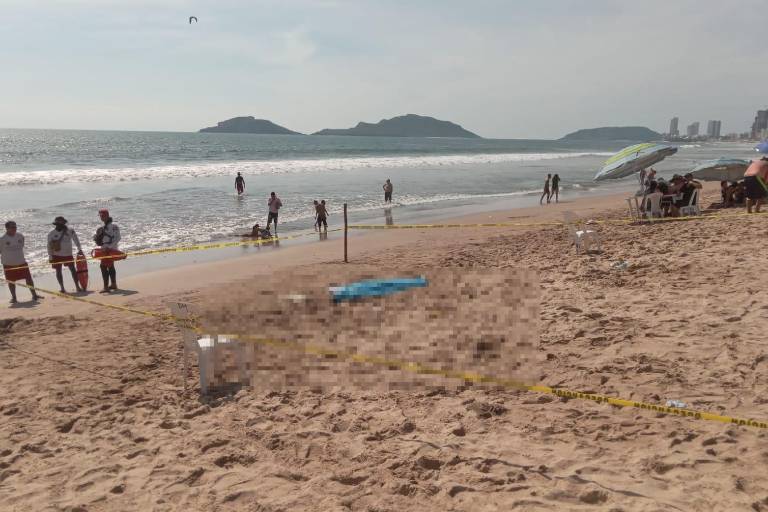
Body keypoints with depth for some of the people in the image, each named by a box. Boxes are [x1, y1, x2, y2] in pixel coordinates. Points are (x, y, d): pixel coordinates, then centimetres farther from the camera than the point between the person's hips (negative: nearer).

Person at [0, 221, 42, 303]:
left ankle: (34, 294, 11)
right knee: (11, 281, 8)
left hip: (21, 262, 3)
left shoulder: (20, 236, 0)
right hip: (8, 264, -2)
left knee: (29, 278, 1)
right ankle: (13, 297, 20)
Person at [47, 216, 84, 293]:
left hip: (68, 254, 0)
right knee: (58, 271, 5)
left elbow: (75, 239, 0)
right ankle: (62, 288, 14)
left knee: (73, 270, 0)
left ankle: (77, 286, 5)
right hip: (57, 255, 0)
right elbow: (49, 246, -3)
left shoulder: (70, 231, -6)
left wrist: (79, 249, -8)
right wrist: (50, 257, -5)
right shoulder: (51, 233, -6)